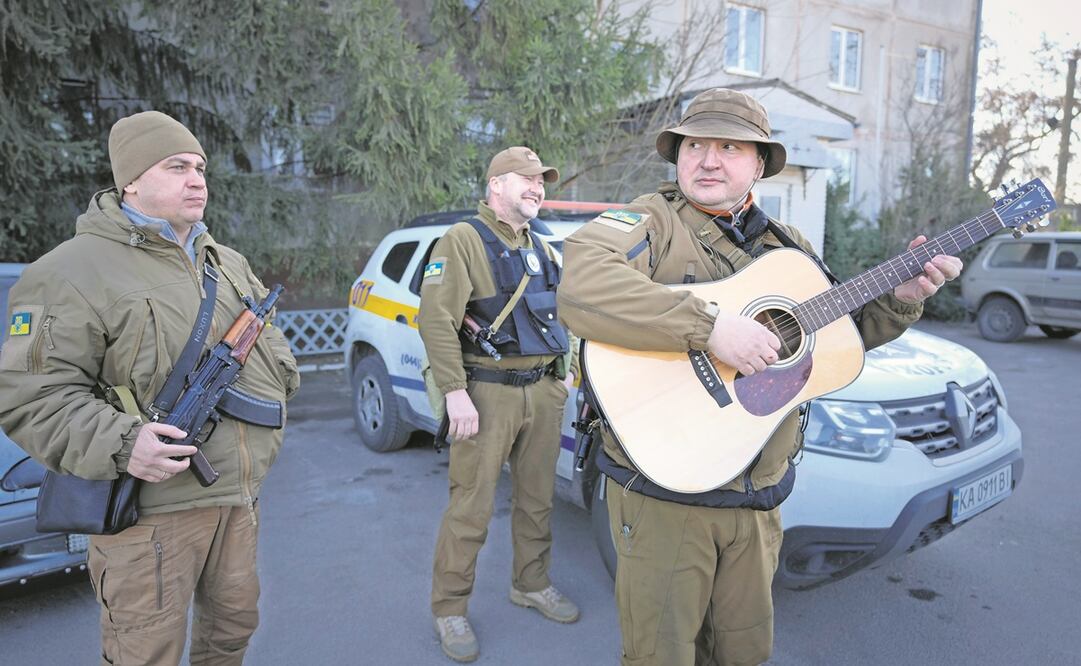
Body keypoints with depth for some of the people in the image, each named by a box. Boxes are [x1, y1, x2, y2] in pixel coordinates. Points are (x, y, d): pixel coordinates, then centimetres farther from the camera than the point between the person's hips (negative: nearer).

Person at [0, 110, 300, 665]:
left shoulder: (229, 263, 13)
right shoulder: (74, 271, -10)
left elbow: (270, 339, 24)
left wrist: (280, 381, 4)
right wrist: (118, 446, -27)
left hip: (239, 496, 7)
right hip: (152, 510, -6)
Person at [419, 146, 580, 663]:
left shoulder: (540, 247, 17)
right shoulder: (463, 240, -7)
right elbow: (436, 318, -16)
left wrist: (563, 370, 17)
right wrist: (455, 392, -21)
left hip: (544, 391, 7)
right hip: (488, 392, -7)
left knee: (537, 498, 15)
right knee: (471, 508, -1)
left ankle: (531, 585, 34)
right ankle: (449, 610, 15)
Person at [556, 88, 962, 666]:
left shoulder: (787, 247, 11)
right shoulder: (651, 221, -11)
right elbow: (582, 287, -32)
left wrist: (899, 297, 3)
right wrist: (709, 326, -34)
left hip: (757, 500, 6)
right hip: (662, 493, -6)